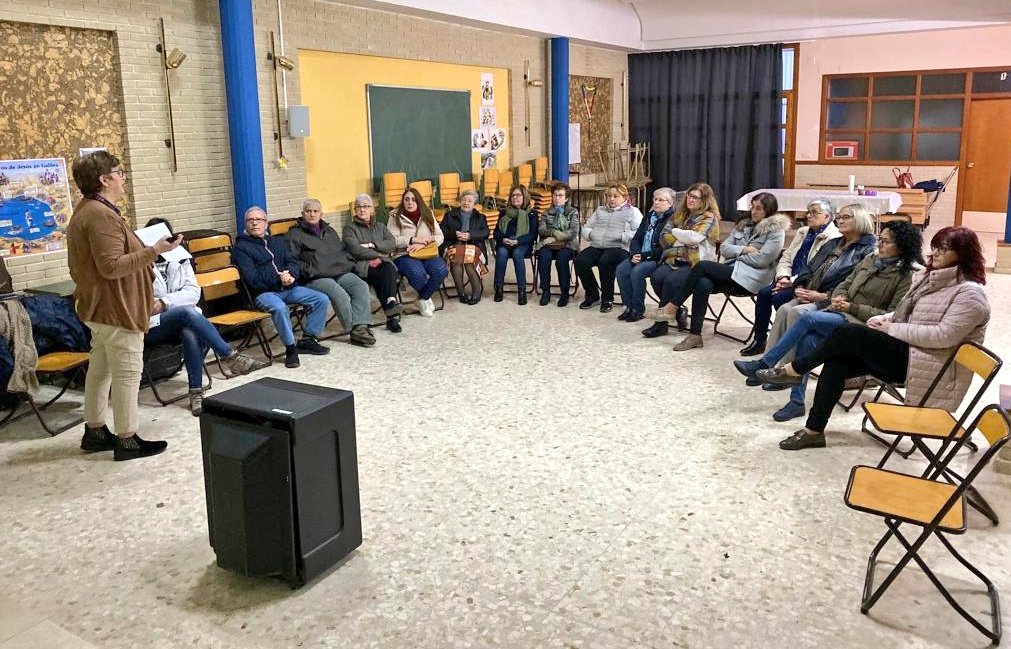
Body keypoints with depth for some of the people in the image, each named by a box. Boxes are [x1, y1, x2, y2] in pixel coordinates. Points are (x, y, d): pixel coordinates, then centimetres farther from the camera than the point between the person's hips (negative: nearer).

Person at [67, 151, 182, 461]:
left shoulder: (86, 211, 14)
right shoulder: (102, 215, -21)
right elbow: (112, 266, -26)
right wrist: (154, 251, -25)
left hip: (99, 307, 11)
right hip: (117, 308, -11)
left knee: (100, 369, 17)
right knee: (128, 373, -5)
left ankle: (95, 432, 27)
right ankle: (127, 440, 2)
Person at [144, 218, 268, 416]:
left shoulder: (179, 259, 9)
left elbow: (194, 292, 0)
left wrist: (165, 302, -14)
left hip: (184, 319, 3)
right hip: (151, 327, -2)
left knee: (192, 334, -34)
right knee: (188, 312, -33)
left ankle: (196, 392, -28)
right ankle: (231, 357, -29)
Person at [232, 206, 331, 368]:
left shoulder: (277, 242, 24)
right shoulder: (241, 248, 4)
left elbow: (293, 263, 15)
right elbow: (252, 278, -9)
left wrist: (290, 274, -10)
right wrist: (278, 279, -18)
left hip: (288, 288, 6)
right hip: (263, 292, -6)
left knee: (322, 299, -11)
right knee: (279, 308, -38)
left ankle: (308, 340, -1)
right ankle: (291, 348, -23)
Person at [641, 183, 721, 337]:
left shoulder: (709, 218, 2)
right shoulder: (680, 215, 18)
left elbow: (694, 237, -16)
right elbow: (664, 239, 8)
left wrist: (675, 232, 0)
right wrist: (685, 240, -5)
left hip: (696, 263, -5)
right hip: (675, 259, 5)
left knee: (672, 280, -31)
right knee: (656, 277, -24)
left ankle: (661, 323, -18)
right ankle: (679, 311, -4)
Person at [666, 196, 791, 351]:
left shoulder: (776, 231, 1)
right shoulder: (744, 225, 22)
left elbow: (761, 260, -11)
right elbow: (724, 248, 13)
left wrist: (737, 254, 0)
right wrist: (743, 249, -4)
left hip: (751, 277, -6)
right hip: (732, 270, 6)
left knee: (702, 266, -22)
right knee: (703, 284, -27)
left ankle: (672, 306, -14)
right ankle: (695, 335, -25)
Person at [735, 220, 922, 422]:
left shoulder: (906, 275, -5)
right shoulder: (870, 259, 15)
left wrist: (851, 307, -14)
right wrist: (838, 297, -3)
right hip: (840, 313, 6)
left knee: (808, 317, -28)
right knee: (808, 340, -26)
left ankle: (763, 365, -20)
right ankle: (797, 402, -19)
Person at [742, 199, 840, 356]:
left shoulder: (833, 238, -9)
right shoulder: (803, 232, 19)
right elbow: (786, 258, 15)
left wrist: (793, 281, -21)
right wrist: (783, 277, -5)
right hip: (790, 281, 7)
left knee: (779, 298, -27)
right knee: (763, 293, -16)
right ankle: (759, 339, -9)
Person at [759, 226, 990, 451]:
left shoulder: (969, 293, -13)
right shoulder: (929, 277, 14)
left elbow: (944, 336, -24)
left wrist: (893, 329, -18)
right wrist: (885, 319, 0)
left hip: (926, 366, -8)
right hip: (906, 353, 9)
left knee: (849, 332, -20)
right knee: (836, 361, -13)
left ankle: (794, 370, -2)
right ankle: (814, 431, -9)